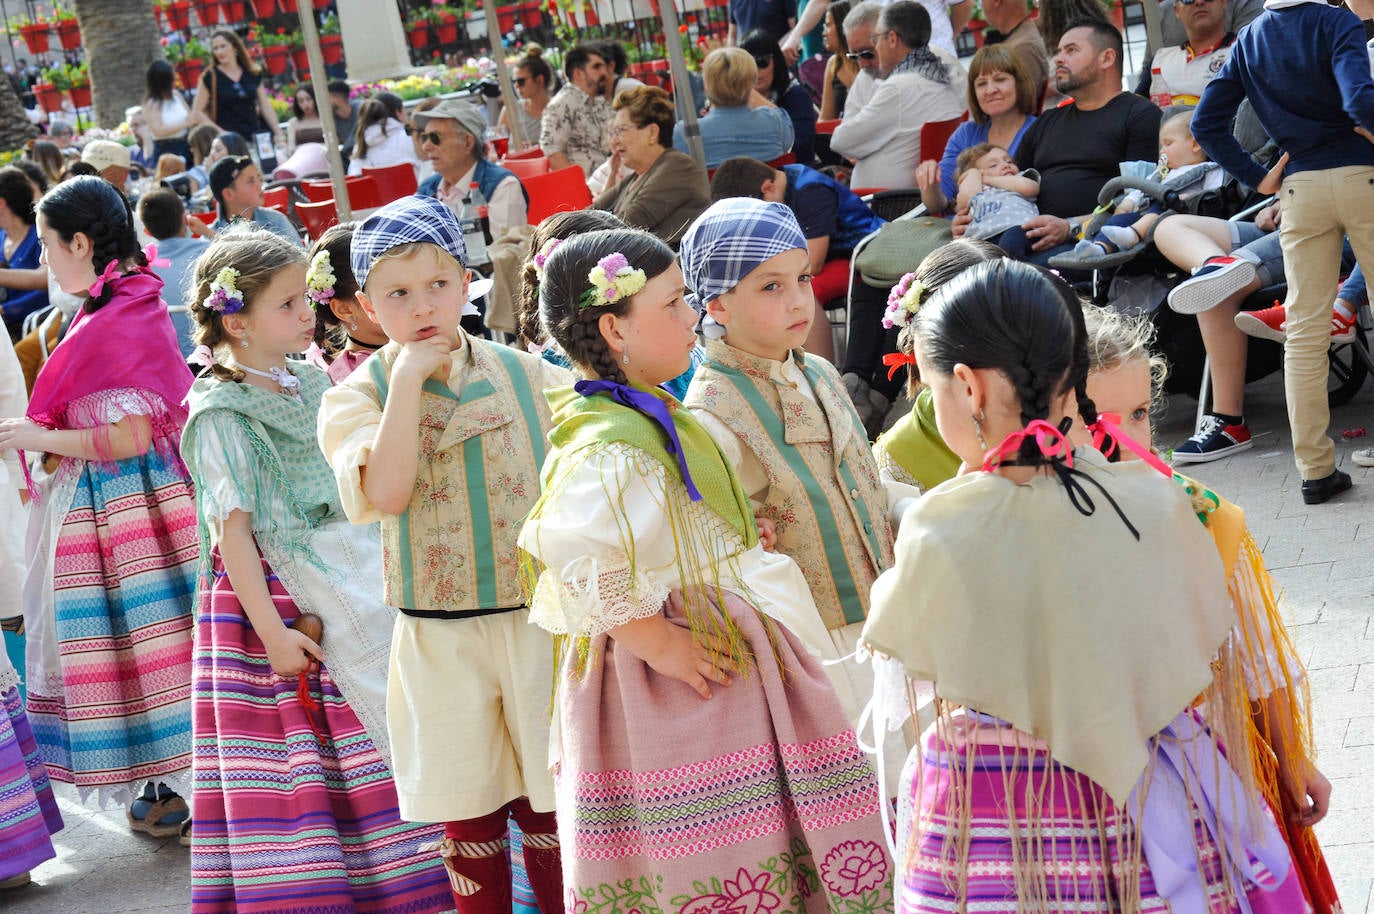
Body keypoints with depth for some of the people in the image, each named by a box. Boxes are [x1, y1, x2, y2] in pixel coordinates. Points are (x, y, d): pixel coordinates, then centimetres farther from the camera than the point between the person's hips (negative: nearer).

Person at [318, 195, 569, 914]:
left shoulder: (525, 375, 2)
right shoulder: (355, 397, -3)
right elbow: (385, 493, -22)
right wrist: (407, 377, -19)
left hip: (540, 625, 1)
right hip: (440, 643, 0)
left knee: (551, 813, 7)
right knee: (469, 825, 10)